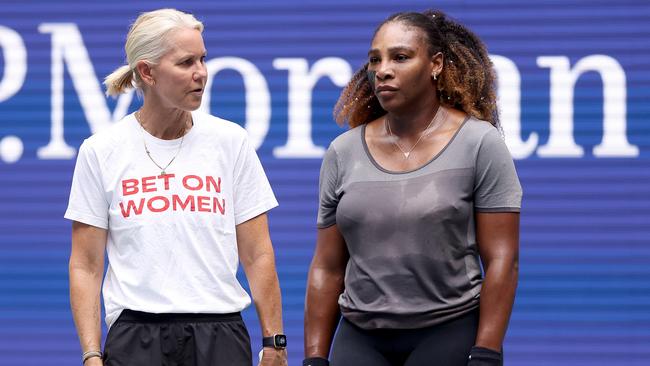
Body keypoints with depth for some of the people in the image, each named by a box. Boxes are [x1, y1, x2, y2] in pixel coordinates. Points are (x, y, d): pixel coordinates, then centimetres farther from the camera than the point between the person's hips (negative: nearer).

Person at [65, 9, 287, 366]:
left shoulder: (230, 141, 5)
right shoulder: (101, 151, 2)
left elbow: (257, 256, 6)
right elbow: (85, 266, 2)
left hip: (221, 336, 1)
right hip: (136, 334, -1)